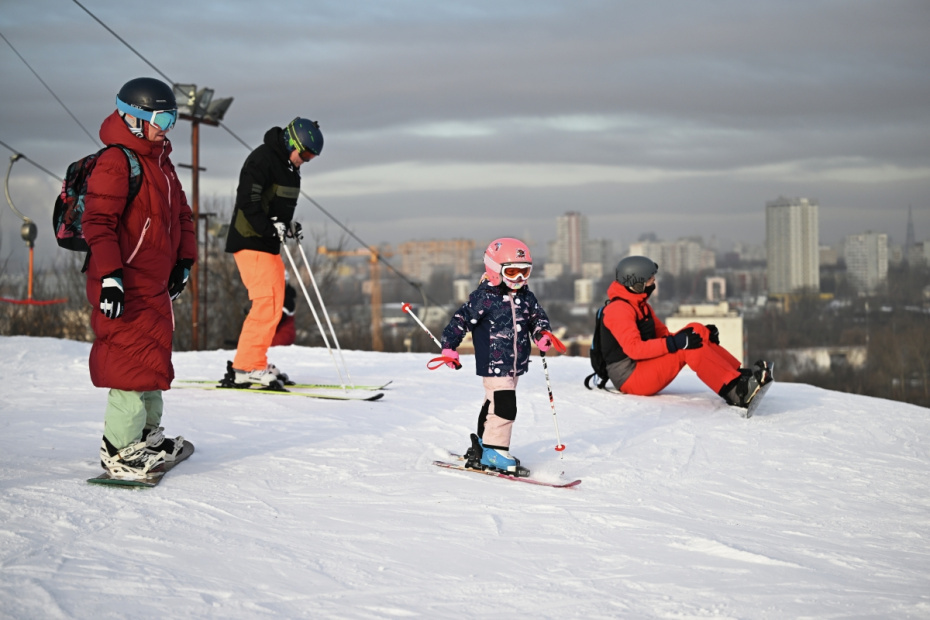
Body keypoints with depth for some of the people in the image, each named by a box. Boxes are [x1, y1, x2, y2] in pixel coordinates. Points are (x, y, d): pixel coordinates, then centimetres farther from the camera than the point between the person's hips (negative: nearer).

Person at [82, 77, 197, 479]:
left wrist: (184, 261, 19)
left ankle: (147, 435, 33)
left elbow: (181, 214, 26)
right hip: (124, 285, -10)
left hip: (156, 281, 10)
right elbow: (98, 221, -20)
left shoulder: (160, 160, 17)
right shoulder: (115, 161, -14)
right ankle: (119, 450, -1)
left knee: (155, 354, 18)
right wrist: (110, 276, -26)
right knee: (135, 360, -10)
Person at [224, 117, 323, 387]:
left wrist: (289, 226, 10)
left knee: (274, 303, 12)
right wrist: (271, 227, -25)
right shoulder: (263, 159, -14)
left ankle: (255, 364, 19)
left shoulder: (289, 166, 15)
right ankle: (246, 368, -11)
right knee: (267, 303, -14)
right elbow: (247, 201, -21)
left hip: (269, 243, 10)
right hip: (251, 242, -10)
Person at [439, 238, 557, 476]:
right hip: (493, 364, -7)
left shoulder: (525, 296, 8)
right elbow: (461, 320, -10)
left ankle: (482, 446, 31)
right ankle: (495, 452, -5)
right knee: (504, 407, -14)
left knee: (494, 406, 17)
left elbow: (537, 316, 15)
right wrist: (449, 348, -13)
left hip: (515, 364, 7)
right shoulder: (484, 297, -12)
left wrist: (542, 333, -7)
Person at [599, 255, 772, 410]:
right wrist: (675, 343, -33)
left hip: (644, 368, 10)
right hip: (630, 378, -10)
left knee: (695, 331, -2)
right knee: (688, 348, -25)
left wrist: (703, 335, -2)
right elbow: (634, 348, -27)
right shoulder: (619, 309, -15)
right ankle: (737, 392, -33)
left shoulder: (640, 305, 18)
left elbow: (663, 335, 14)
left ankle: (739, 375, -11)